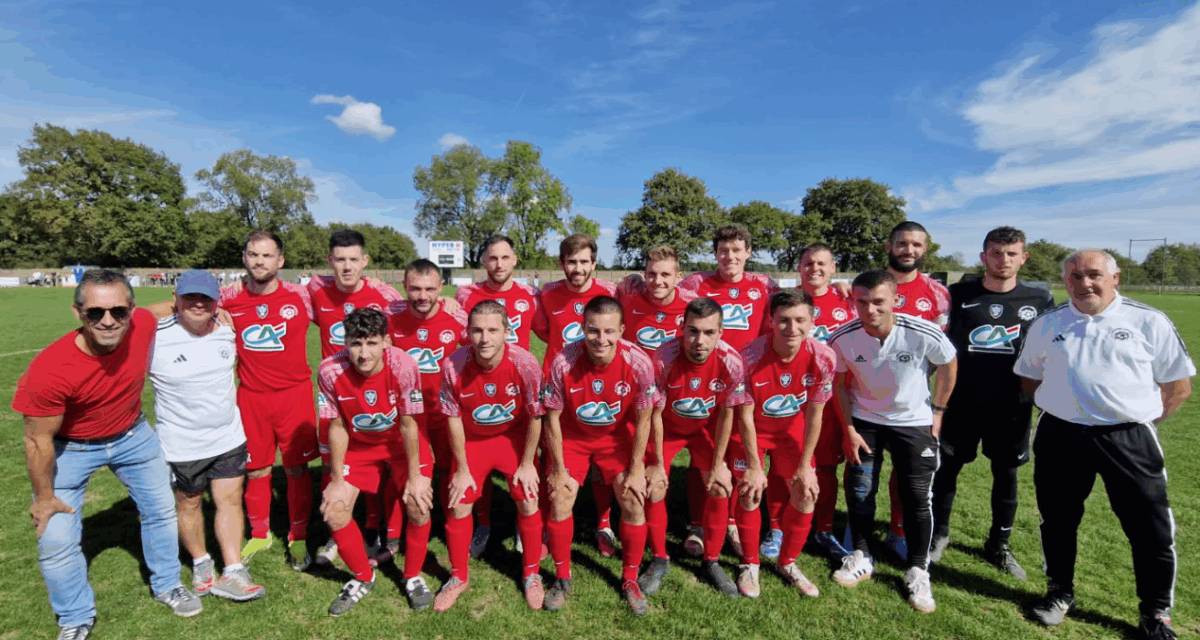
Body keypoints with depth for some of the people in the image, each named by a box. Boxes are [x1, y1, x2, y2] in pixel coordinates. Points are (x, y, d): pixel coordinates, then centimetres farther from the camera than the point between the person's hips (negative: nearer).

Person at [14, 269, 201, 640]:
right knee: (56, 539, -2)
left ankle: (167, 586, 37)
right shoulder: (50, 370, -34)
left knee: (161, 509, 13)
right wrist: (44, 496, -8)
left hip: (133, 435, 4)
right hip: (69, 449, -3)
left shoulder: (143, 325, -28)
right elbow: (39, 440, -18)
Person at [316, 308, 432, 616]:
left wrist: (414, 477, -14)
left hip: (401, 442, -2)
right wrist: (337, 480, -7)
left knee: (419, 504, -17)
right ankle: (363, 578, 21)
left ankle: (413, 576, 13)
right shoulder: (330, 370, -25)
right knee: (333, 508, -7)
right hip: (358, 444, 3)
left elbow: (408, 424, -20)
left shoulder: (402, 365, -31)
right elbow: (337, 427, -12)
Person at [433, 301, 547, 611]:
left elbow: (534, 418, -15)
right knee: (458, 505, 1)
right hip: (472, 440, 1)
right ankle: (459, 577, 27)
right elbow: (454, 419, -12)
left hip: (515, 437, -1)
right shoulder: (454, 366, -27)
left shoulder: (525, 364, -30)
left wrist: (527, 464, -8)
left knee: (528, 503, -4)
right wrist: (462, 469, -5)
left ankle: (531, 574, 22)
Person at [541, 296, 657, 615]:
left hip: (617, 436, 1)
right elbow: (552, 418, -14)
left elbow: (642, 420, -12)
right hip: (572, 436, 0)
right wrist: (558, 470, -8)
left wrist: (636, 470, -7)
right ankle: (562, 578, 20)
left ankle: (630, 580, 20)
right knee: (559, 502, -6)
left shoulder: (639, 363, -27)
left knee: (634, 502, -6)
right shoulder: (563, 363, -29)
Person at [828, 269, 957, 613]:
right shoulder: (842, 339, -21)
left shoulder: (924, 334, -24)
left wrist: (937, 412, 0)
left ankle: (918, 571, 20)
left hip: (914, 421, -1)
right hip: (864, 420, 1)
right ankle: (861, 557, 24)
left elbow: (948, 365, -2)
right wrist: (849, 428, -5)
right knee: (859, 489, 3)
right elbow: (839, 384, -4)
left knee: (917, 497, 0)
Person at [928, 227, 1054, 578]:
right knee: (947, 468, 6)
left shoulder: (1040, 300, 2)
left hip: (1012, 405, 1)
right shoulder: (959, 294, -1)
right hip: (962, 402, -1)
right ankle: (939, 535, 26)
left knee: (1006, 474, 12)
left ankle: (999, 545, 31)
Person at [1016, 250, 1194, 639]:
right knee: (1058, 520, 13)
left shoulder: (1148, 322, 1)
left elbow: (1179, 385, 5)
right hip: (1060, 438, 2)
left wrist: (1142, 420, -3)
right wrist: (1058, 410, 5)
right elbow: (1028, 376, 15)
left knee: (1152, 529, 4)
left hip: (1129, 440, -1)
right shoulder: (1046, 324, 6)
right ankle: (1060, 592, 33)